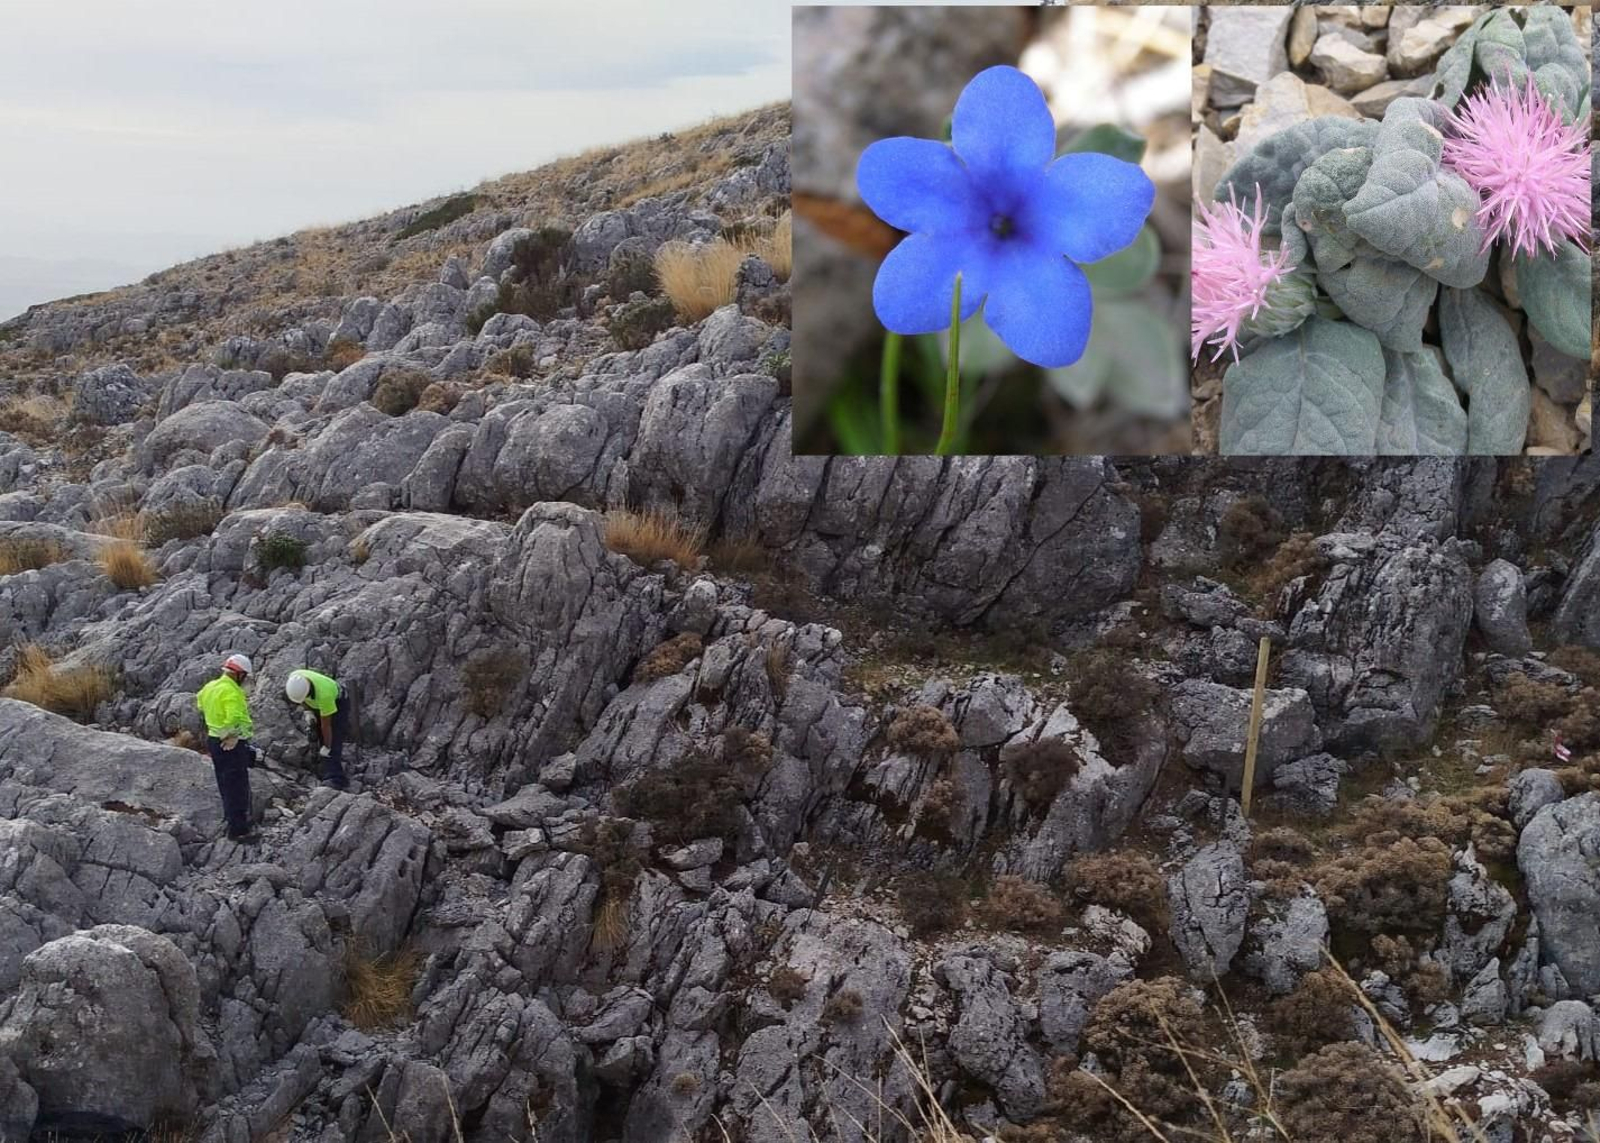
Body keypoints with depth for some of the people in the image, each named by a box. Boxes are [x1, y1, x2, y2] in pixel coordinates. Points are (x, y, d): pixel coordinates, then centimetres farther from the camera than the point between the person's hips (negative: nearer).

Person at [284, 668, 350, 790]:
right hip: (316, 706, 7)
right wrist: (307, 711, -9)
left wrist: (326, 747, -21)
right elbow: (299, 698, 1)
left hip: (337, 704, -7)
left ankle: (335, 780, -23)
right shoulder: (293, 678, -26)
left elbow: (326, 725, -30)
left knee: (333, 742, -18)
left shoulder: (323, 694, -42)